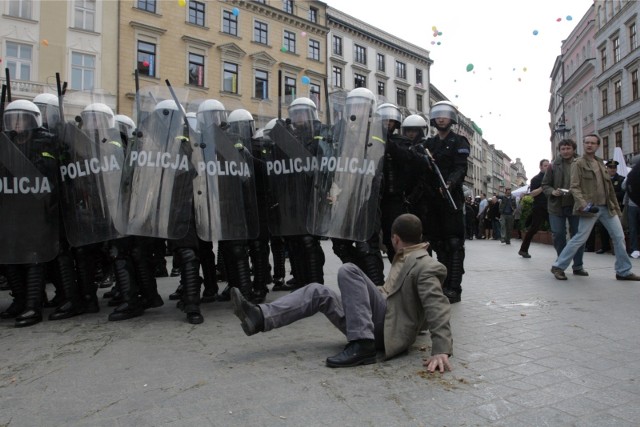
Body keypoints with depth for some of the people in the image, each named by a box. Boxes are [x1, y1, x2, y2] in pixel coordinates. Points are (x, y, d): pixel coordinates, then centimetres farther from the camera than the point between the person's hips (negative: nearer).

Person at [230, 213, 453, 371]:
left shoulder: (426, 266, -9)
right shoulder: (404, 259, 21)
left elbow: (437, 307, -21)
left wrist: (441, 350, -31)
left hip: (390, 329, -9)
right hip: (378, 323, 9)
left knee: (349, 271, -25)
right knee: (319, 292, -1)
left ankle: (362, 345, -27)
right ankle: (260, 317, -14)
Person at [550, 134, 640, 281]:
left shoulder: (600, 163, 16)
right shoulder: (578, 164, -4)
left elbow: (608, 186, 17)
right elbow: (574, 187, -11)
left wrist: (616, 206, 14)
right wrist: (584, 205, -24)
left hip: (607, 207, 7)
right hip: (591, 208, -7)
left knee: (619, 237, 7)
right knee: (580, 238, -7)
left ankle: (624, 271, 18)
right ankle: (558, 267, 4)